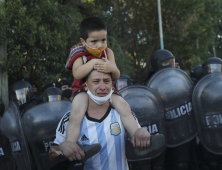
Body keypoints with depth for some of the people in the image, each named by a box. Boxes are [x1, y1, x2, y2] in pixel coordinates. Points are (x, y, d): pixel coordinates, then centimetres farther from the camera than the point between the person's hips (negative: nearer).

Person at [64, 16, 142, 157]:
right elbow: (77, 73, -26)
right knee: (76, 114, -30)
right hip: (84, 89, -3)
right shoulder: (80, 54, -9)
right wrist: (92, 63, -35)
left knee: (124, 107, -16)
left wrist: (112, 68, -28)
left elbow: (116, 76, -5)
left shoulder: (108, 52, 1)